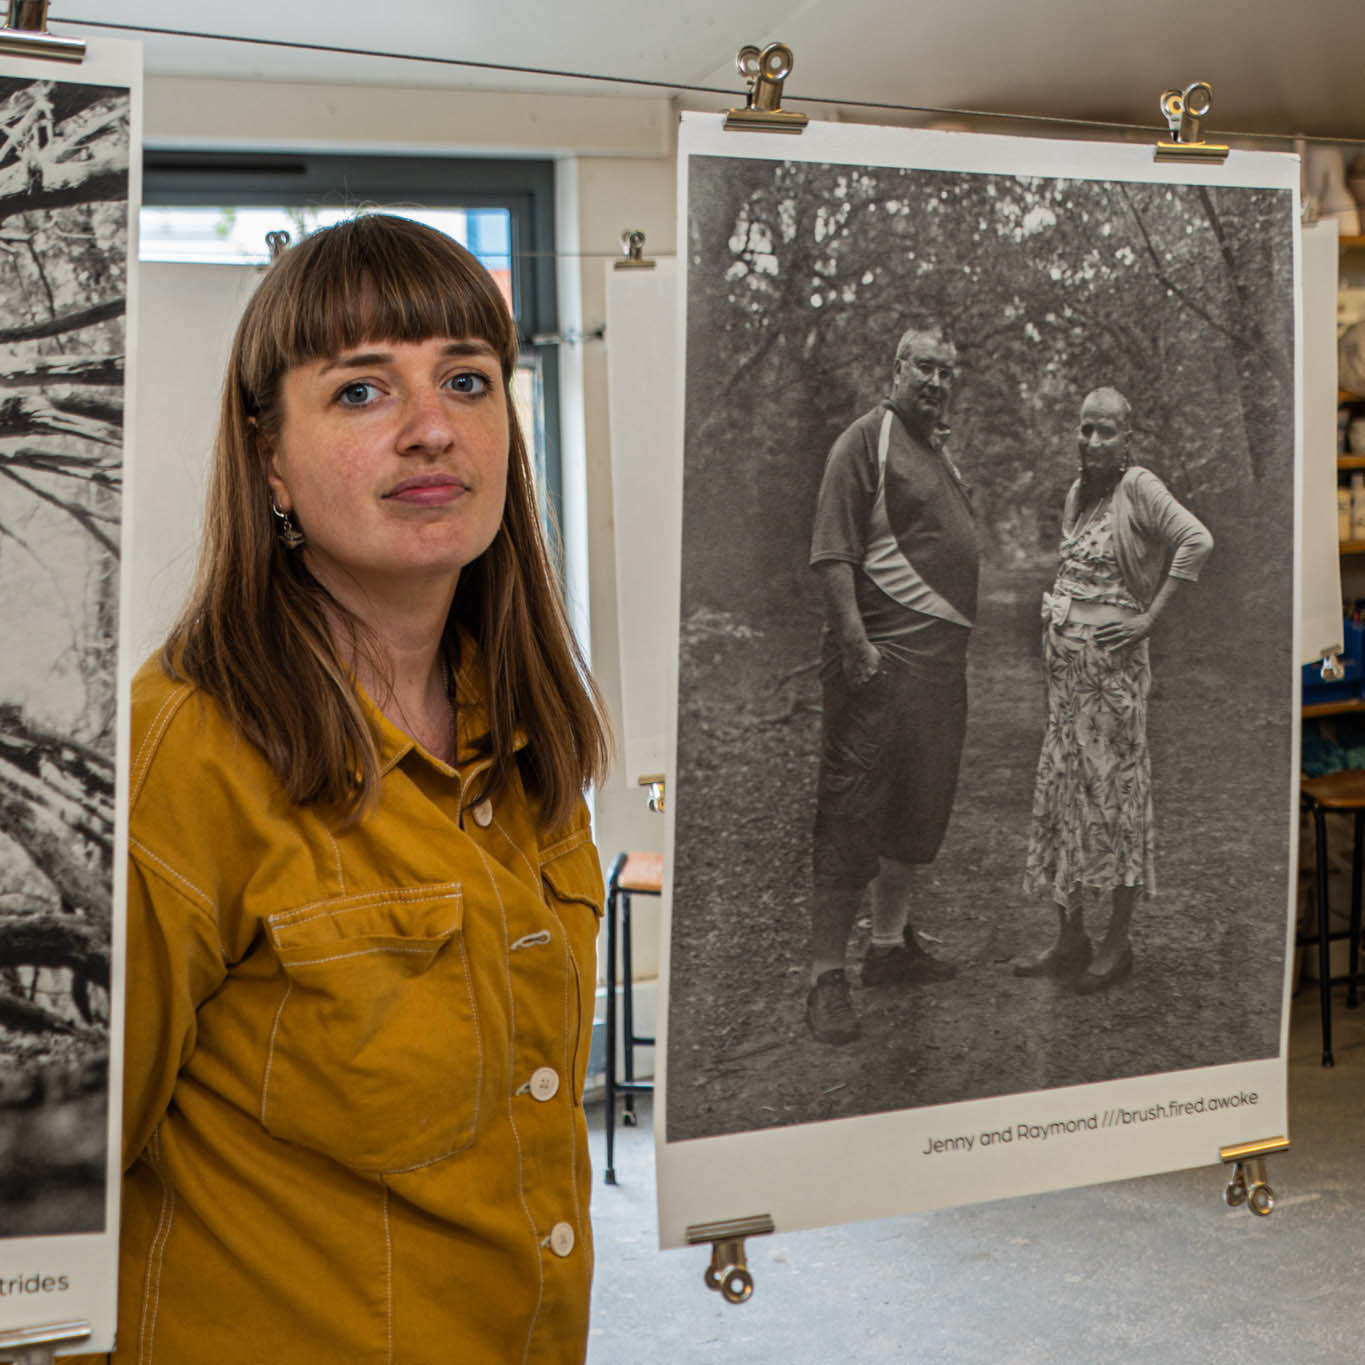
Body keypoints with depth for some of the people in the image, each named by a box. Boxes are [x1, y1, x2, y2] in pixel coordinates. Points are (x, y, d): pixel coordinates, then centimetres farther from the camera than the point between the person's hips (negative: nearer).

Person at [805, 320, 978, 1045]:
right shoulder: (866, 439, -8)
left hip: (942, 658, 9)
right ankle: (826, 978, -5)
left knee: (921, 808, 15)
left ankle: (891, 945, 28)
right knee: (852, 814, -8)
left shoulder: (940, 447, 19)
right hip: (883, 658, -9)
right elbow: (833, 553, -15)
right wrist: (854, 643, -23)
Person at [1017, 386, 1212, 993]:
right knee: (1061, 790, 8)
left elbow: (1197, 540, -22)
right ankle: (1070, 938, 17)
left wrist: (1150, 618, -19)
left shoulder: (1138, 487, -9)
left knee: (1116, 790, -1)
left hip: (1112, 664, -8)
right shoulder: (1077, 494, 13)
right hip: (1064, 663, 8)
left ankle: (1117, 943, 8)